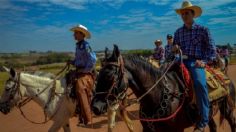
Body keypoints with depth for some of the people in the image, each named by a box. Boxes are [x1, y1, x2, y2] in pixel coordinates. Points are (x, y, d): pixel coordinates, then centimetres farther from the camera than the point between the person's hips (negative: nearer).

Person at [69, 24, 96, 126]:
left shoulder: (85, 45, -11)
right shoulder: (78, 45, 16)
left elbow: (93, 59, -19)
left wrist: (85, 70, -17)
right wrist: (72, 62, 8)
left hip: (85, 73, -10)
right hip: (79, 71, 10)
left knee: (80, 88, -25)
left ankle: (87, 120, -19)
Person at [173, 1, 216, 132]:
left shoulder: (203, 30, 3)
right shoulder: (178, 32, 14)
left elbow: (212, 49, 1)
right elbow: (175, 48, 22)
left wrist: (204, 61, -14)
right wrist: (175, 49, -2)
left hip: (196, 62, -5)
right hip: (181, 61, 5)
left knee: (199, 83, -32)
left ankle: (203, 121, -20)